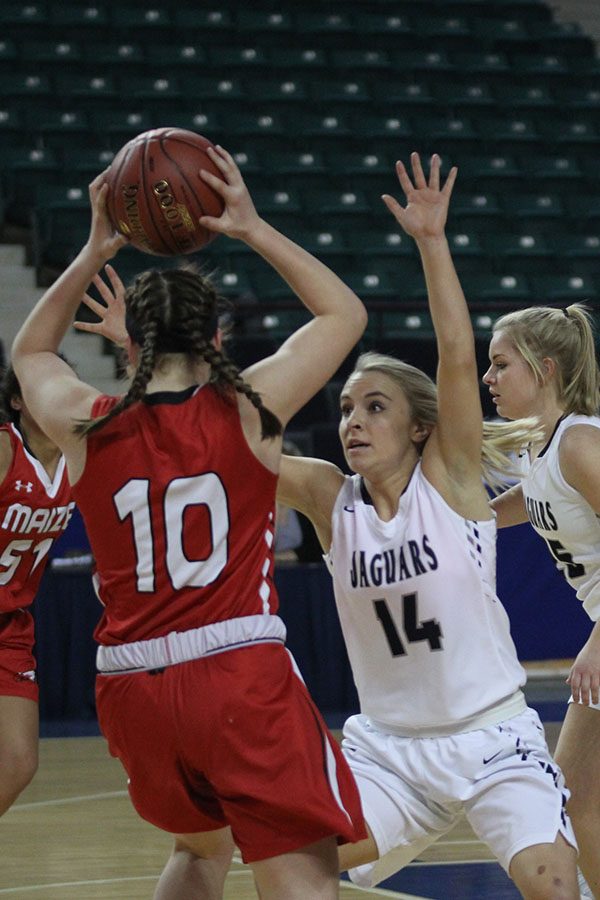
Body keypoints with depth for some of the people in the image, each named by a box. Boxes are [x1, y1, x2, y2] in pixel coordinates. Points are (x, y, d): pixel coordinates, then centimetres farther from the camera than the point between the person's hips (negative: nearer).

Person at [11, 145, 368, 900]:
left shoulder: (87, 427, 5)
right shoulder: (250, 407, -2)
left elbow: (30, 352, 28)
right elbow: (345, 313, 14)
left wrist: (94, 253, 21)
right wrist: (252, 229, 13)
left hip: (130, 685, 4)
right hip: (241, 673, -4)